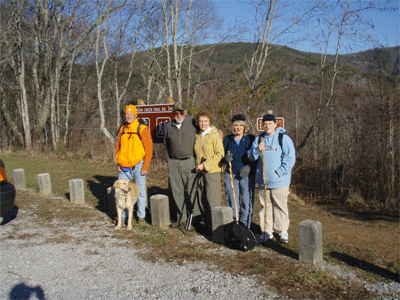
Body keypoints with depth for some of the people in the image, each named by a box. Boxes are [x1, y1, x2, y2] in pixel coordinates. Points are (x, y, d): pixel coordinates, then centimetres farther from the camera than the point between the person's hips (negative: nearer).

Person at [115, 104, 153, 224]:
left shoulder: (142, 129, -5)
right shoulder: (122, 129, 9)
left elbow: (149, 149, -6)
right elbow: (118, 148, 17)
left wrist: (145, 167, -10)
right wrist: (119, 164, 7)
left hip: (138, 165, -4)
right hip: (124, 167, 4)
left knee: (140, 191, 4)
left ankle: (141, 216, 17)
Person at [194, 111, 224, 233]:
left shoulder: (215, 135, -7)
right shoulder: (197, 136, 13)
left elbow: (220, 154, -13)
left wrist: (205, 165, -16)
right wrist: (198, 166, 13)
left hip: (212, 171, -7)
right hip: (200, 172, 7)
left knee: (212, 200, -5)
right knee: (202, 199, 9)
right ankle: (207, 224, 22)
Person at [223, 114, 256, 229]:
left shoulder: (250, 139, 3)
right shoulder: (228, 139, 10)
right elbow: (224, 155, 16)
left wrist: (249, 167, -11)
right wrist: (226, 158, -8)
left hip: (247, 175, -2)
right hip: (231, 174, 2)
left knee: (247, 202, -1)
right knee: (232, 202, 6)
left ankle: (245, 227, 12)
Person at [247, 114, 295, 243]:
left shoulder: (284, 139, -4)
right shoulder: (259, 139, 9)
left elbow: (290, 158, -8)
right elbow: (251, 156, 6)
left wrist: (279, 172, -14)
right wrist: (257, 150, -15)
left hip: (279, 181, -4)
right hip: (262, 180, 4)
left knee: (281, 206, 4)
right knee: (265, 206, 10)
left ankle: (283, 231, 19)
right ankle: (267, 231, 21)